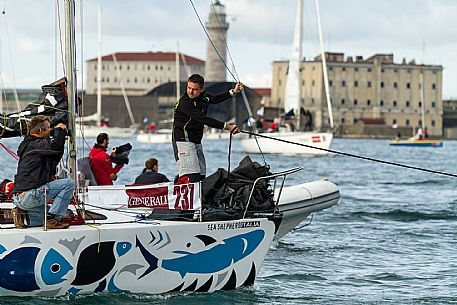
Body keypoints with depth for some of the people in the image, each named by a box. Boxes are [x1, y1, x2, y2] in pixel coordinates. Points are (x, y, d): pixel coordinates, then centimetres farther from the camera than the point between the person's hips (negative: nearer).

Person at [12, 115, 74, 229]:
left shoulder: (28, 144, 22)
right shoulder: (39, 144, -8)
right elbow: (56, 147, -29)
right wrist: (60, 130, -9)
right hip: (29, 196, -10)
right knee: (69, 183, -10)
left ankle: (21, 211, 9)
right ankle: (53, 219, -12)